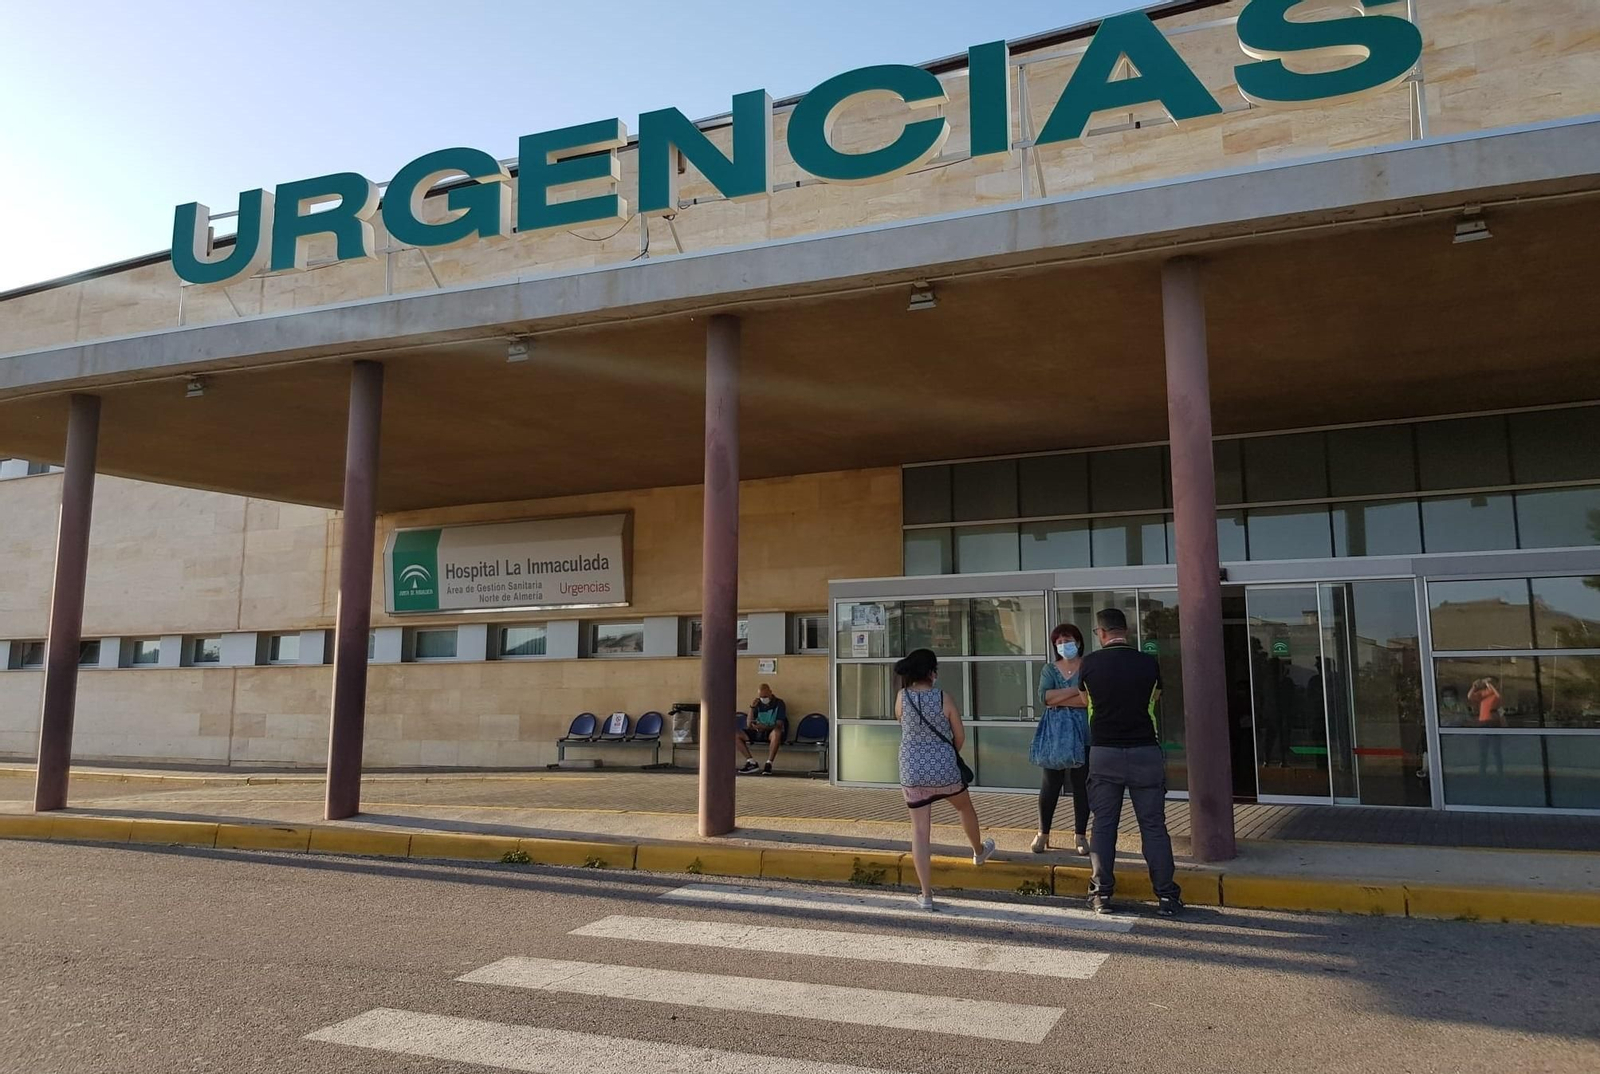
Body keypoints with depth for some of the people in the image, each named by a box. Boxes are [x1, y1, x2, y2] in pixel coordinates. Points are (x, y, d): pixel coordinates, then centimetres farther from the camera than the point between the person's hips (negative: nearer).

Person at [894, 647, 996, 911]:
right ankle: (979, 851, 56)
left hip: (912, 773, 1)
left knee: (920, 831, 4)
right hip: (945, 770, -1)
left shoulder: (902, 697, -6)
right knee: (965, 807, 29)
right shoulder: (942, 698, -10)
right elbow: (960, 736, -2)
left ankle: (926, 895, 5)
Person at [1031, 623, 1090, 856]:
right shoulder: (1049, 669, 9)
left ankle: (1081, 835, 15)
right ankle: (1043, 833, 16)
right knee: (1051, 784, 5)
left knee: (1081, 784, 4)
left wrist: (1058, 700, -11)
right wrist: (1076, 690, -14)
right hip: (1055, 733, 2)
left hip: (1082, 734, -2)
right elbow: (1044, 696, -9)